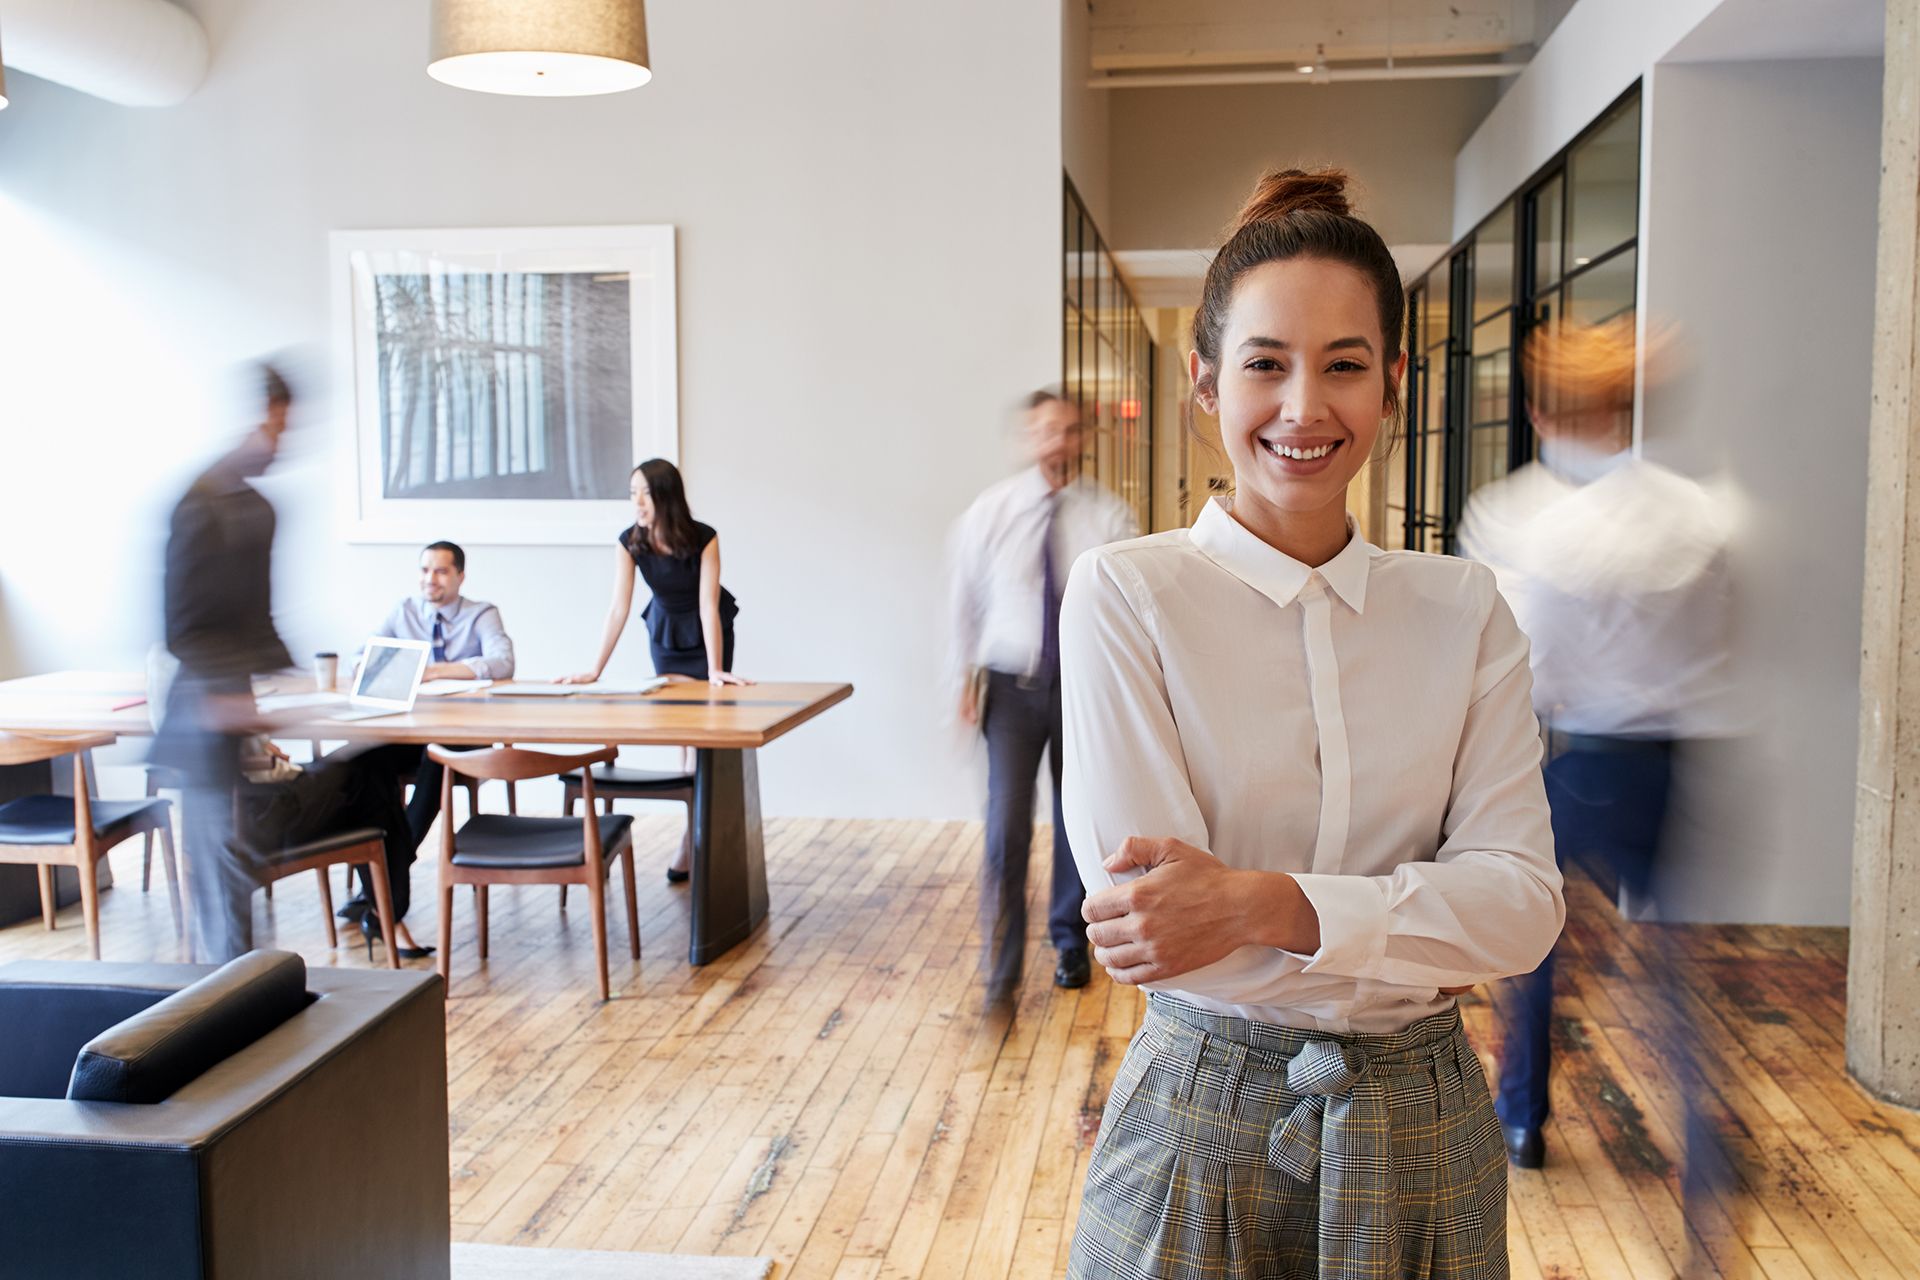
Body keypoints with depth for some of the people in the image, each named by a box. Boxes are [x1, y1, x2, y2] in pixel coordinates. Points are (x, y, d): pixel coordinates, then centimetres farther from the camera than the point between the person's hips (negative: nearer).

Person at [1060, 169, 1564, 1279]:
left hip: (1422, 1134, 3)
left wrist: (1266, 903, -23)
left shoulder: (1465, 609, 0)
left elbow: (1525, 900, -9)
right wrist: (1424, 938, -12)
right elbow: (1146, 919, -17)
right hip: (1203, 1124, -3)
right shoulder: (1123, 594, -11)